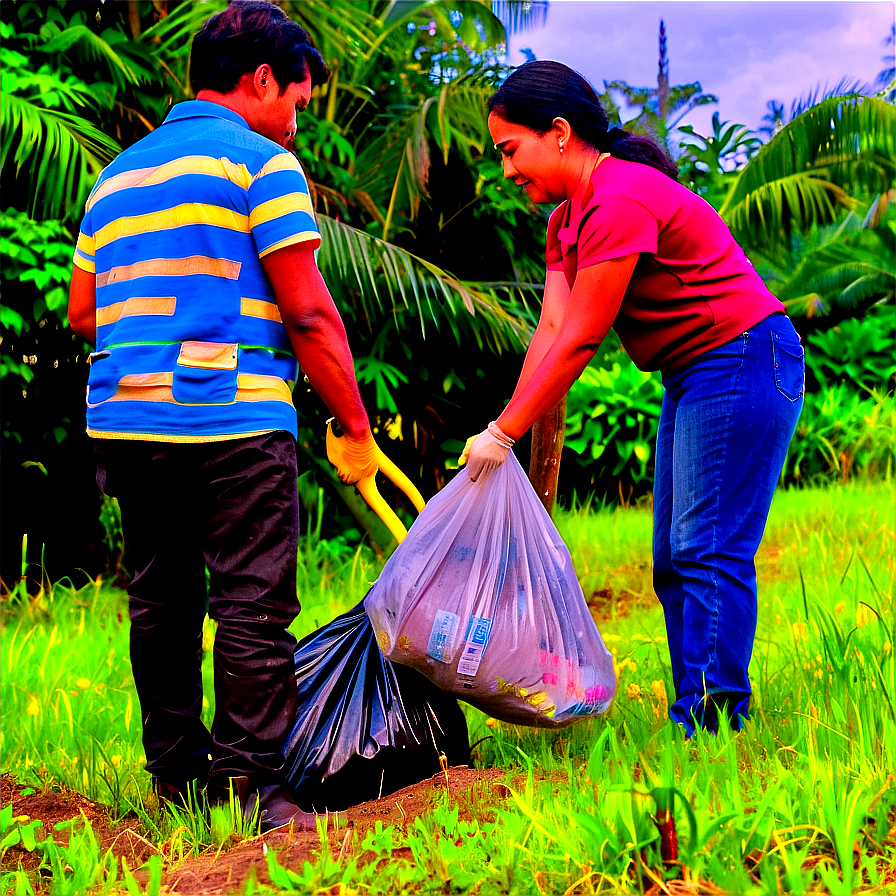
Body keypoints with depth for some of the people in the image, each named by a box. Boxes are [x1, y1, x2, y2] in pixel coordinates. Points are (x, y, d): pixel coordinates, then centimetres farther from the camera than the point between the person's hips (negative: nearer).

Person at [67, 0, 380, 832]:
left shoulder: (118, 172, 19)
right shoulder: (262, 162, -3)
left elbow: (82, 310, 18)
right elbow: (307, 312, -9)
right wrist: (355, 428, -2)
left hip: (121, 418, 7)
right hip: (234, 419, -7)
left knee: (159, 601, 14)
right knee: (253, 606, -2)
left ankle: (176, 769, 23)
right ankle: (251, 786, -3)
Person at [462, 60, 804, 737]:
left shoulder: (620, 200, -20)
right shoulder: (567, 218, 11)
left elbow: (581, 340, -21)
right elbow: (551, 332, 3)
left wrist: (503, 434, -17)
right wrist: (507, 435, -6)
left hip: (743, 361, -11)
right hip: (695, 377, 11)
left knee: (710, 550, -12)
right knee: (675, 557, 9)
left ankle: (718, 718, -9)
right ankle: (693, 718, 12)